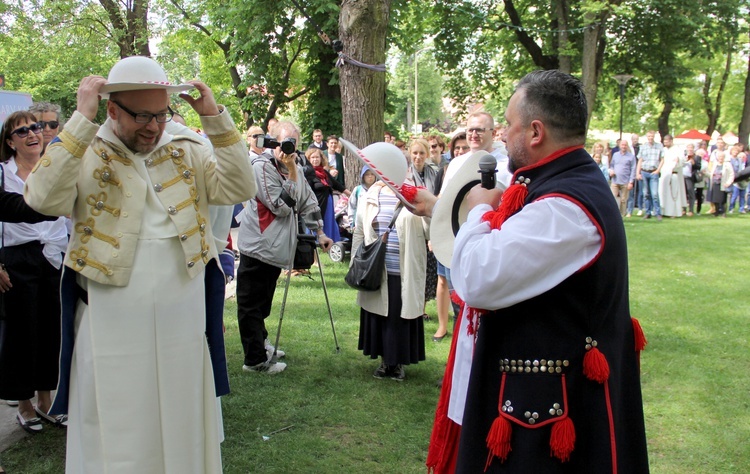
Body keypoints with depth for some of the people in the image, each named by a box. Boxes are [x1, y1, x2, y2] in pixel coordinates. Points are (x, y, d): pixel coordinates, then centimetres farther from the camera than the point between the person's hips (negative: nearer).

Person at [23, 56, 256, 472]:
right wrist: (82, 121, -20)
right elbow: (44, 199, -20)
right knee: (117, 434, 8)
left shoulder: (186, 153, 7)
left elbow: (239, 189, -4)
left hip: (181, 323, 3)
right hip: (111, 326, -3)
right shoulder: (85, 155, -2)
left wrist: (215, 119, -10)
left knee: (180, 424, 15)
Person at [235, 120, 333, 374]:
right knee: (252, 304, 0)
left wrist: (320, 232, 13)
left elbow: (308, 201, 17)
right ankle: (255, 360, 5)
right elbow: (280, 206, -20)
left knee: (264, 303, 22)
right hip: (257, 246, -8)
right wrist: (291, 174, -21)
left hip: (277, 247, 8)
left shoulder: (294, 168, 10)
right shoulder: (262, 166, -16)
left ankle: (261, 343, 36)